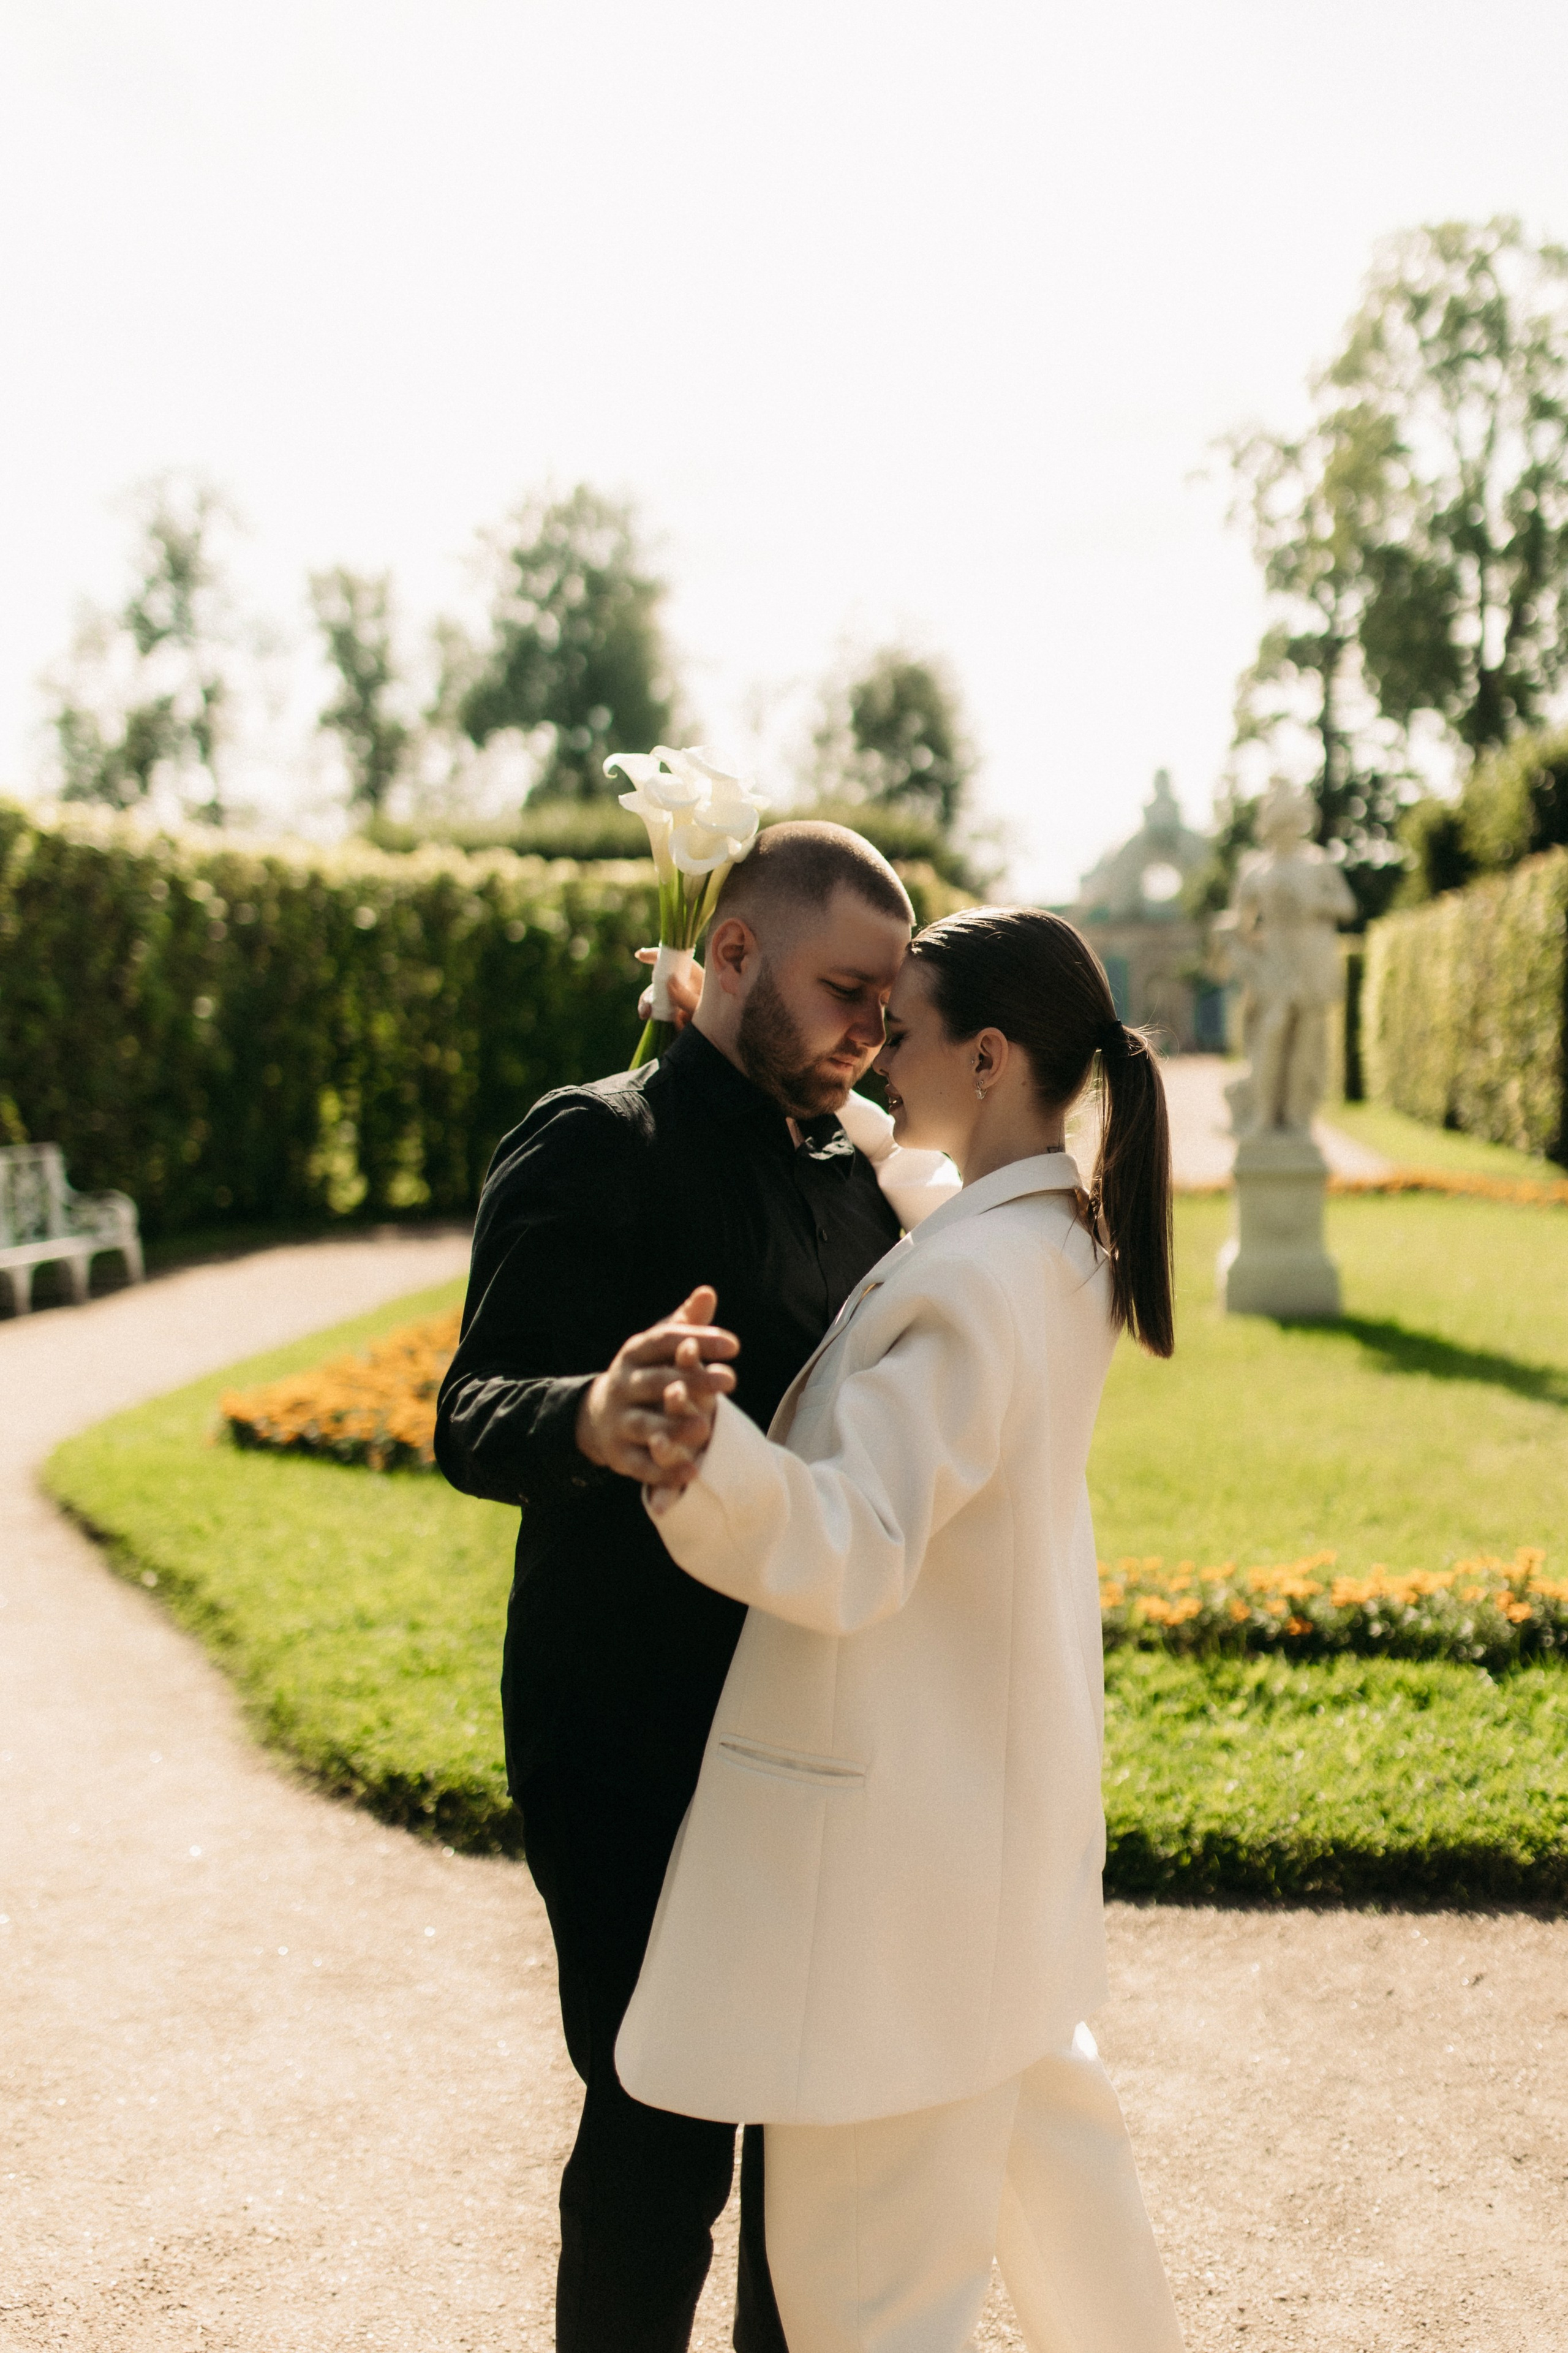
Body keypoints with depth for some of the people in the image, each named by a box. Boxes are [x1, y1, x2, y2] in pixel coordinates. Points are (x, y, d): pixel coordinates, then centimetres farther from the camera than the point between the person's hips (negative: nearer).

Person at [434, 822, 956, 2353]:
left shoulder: (858, 1167, 11)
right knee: (663, 2137, 0)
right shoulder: (594, 1146, -13)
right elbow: (472, 1419, -25)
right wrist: (593, 1420, -44)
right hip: (635, 1749, -7)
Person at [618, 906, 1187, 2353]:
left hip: (902, 1808, -10)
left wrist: (714, 1467, -46)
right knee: (1036, 2110, 31)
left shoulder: (968, 1282, -25)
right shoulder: (1063, 1245, 4)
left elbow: (853, 1549, -29)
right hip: (1014, 1784, 10)